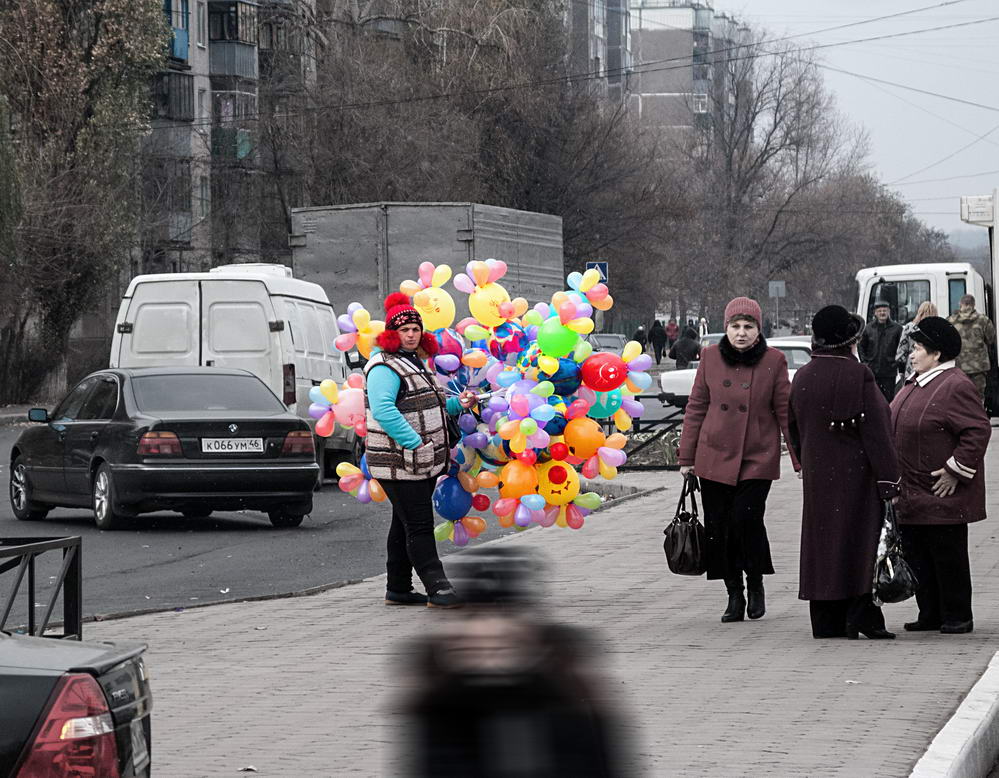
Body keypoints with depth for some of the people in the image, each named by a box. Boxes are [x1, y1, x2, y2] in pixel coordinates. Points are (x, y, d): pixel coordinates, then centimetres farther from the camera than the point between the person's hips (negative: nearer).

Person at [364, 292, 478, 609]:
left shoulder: (417, 364, 20)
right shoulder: (384, 368, -12)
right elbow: (383, 410, -25)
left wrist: (457, 404, 11)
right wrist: (415, 442, -28)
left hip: (422, 463, 10)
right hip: (398, 461, -10)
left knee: (405, 524, 14)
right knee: (418, 525, -10)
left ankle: (398, 589, 20)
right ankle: (437, 588, -13)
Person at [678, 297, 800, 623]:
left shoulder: (774, 361, -2)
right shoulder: (711, 357, 3)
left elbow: (785, 412, 3)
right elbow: (696, 408, 9)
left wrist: (800, 459, 1)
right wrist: (687, 456, 8)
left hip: (757, 458, -2)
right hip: (715, 457, 3)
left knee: (746, 518, -17)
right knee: (718, 527, 1)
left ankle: (755, 583, 7)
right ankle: (734, 594, 16)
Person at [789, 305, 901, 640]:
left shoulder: (802, 378, 5)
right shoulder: (858, 375, -14)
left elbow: (794, 430, 14)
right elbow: (875, 431, -15)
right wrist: (889, 480, -14)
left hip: (816, 475, 6)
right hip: (856, 474, -6)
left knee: (821, 540, 9)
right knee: (858, 539, -1)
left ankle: (827, 620, 11)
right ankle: (860, 614, -5)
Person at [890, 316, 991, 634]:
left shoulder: (955, 387, -15)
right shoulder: (914, 385, 15)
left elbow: (978, 430, -20)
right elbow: (894, 427, 25)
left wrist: (955, 471, -19)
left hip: (942, 495, -9)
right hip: (911, 495, 9)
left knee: (948, 556, -1)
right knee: (916, 555, 11)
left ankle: (957, 616, 8)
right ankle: (930, 614, 20)